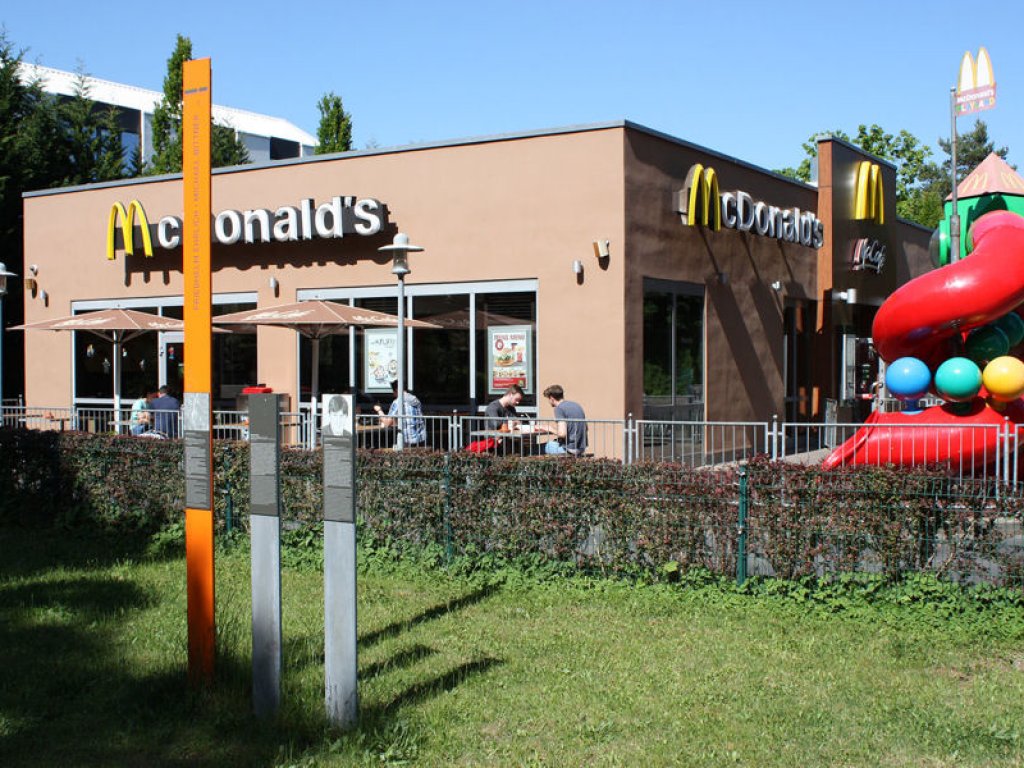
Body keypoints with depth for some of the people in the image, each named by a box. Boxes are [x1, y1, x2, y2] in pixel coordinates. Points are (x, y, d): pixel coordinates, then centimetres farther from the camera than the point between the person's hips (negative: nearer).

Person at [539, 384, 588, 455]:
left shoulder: (559, 408, -12)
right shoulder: (577, 405, 13)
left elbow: (562, 434, -21)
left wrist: (549, 429, -2)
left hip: (570, 449, -8)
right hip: (582, 448, 8)